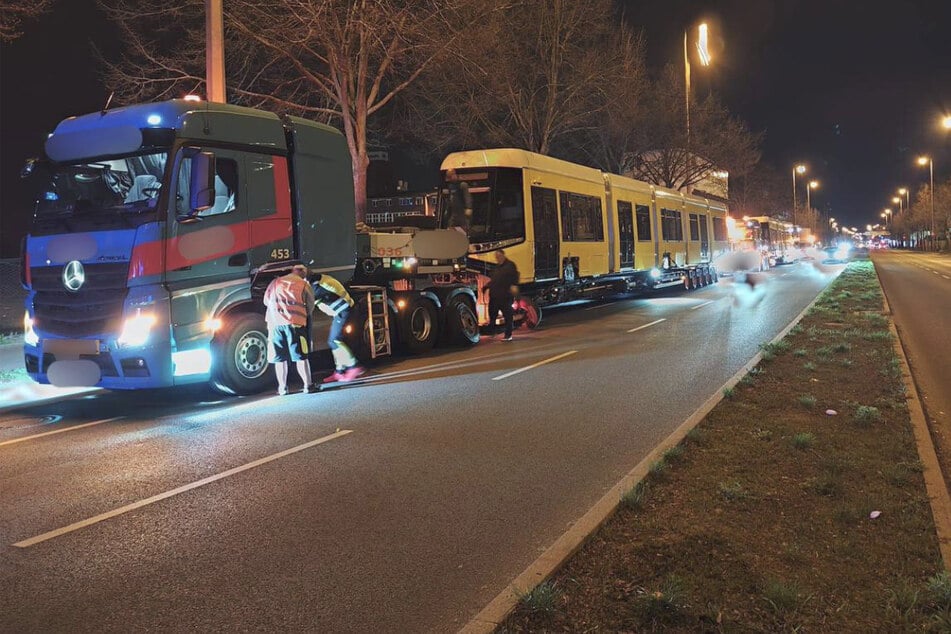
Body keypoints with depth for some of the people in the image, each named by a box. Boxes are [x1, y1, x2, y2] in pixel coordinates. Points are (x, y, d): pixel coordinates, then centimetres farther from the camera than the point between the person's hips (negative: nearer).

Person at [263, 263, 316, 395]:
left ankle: (282, 388, 13)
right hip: (295, 323, -2)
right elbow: (310, 308, 9)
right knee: (300, 357, 2)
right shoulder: (305, 285, 7)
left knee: (280, 358, 9)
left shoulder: (275, 282, 14)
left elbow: (266, 301, 21)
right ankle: (308, 385, 3)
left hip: (275, 323, 2)